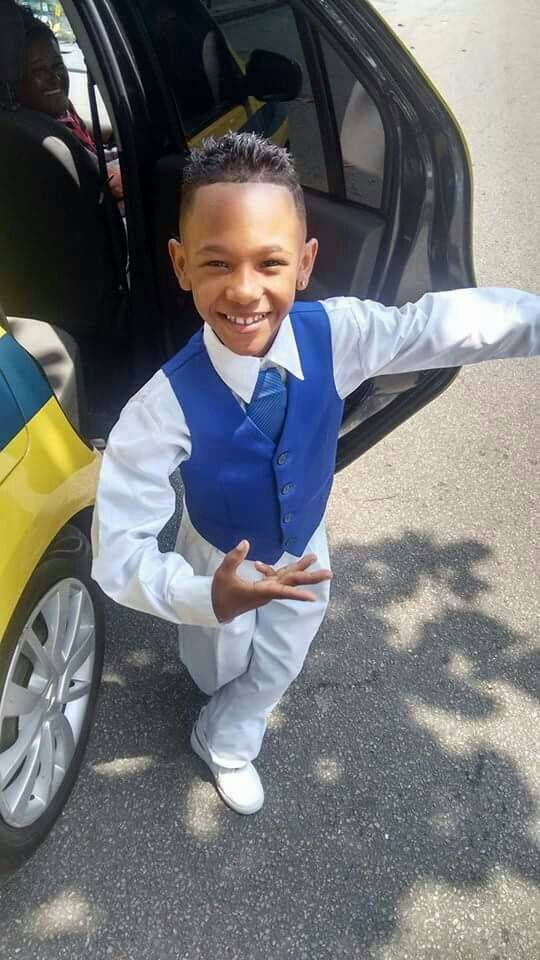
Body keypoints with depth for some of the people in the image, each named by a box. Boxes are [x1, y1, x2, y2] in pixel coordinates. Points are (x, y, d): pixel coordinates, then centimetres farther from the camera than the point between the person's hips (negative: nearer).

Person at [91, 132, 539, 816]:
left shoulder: (338, 333, -32)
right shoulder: (164, 407, -40)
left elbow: (451, 322, -23)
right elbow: (120, 554, -38)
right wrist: (211, 597, -54)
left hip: (303, 551, 3)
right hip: (220, 561, -2)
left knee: (275, 670, 30)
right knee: (218, 671, 31)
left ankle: (226, 745, 65)